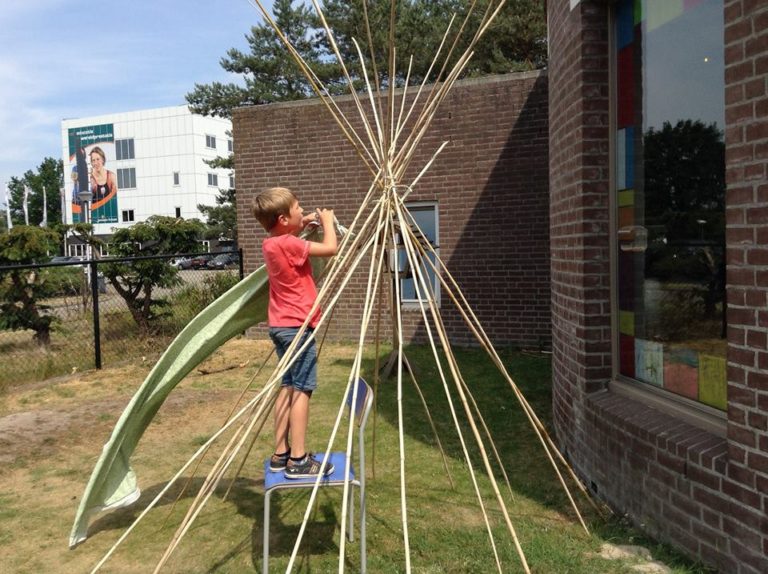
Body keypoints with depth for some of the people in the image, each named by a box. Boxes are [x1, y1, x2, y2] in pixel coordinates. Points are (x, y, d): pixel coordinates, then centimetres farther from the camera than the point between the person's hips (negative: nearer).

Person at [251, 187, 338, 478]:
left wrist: (303, 225, 20)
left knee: (289, 387, 13)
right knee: (301, 389, -5)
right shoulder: (288, 244, -18)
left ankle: (281, 453, 18)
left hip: (282, 325, 9)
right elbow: (330, 248, -17)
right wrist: (327, 220, -1)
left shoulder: (272, 243, 10)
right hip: (298, 326, -9)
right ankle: (298, 459, -2)